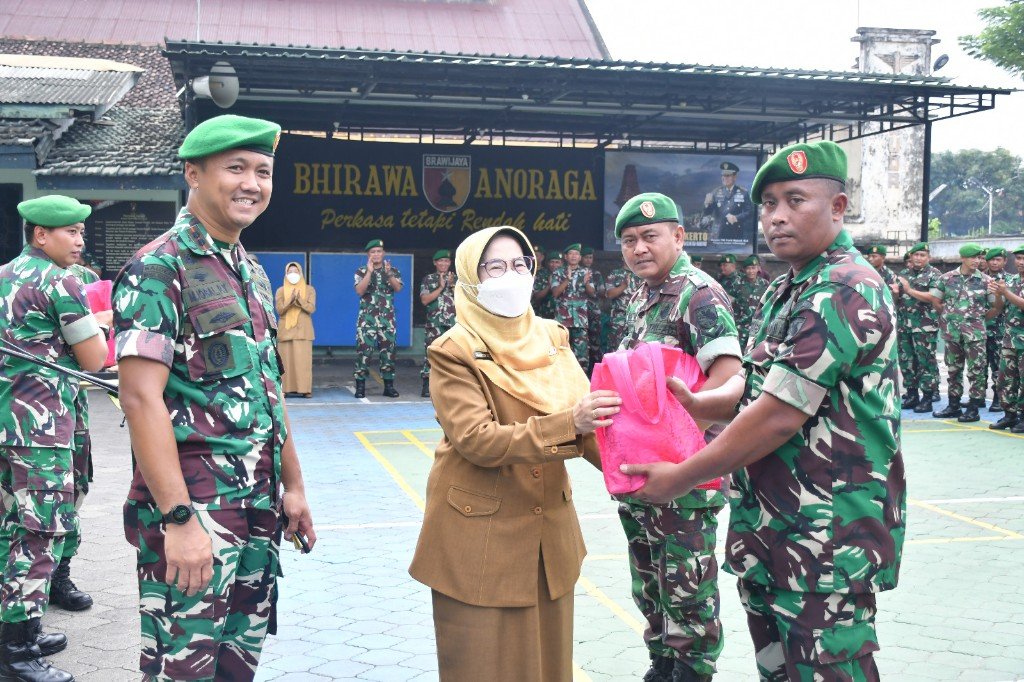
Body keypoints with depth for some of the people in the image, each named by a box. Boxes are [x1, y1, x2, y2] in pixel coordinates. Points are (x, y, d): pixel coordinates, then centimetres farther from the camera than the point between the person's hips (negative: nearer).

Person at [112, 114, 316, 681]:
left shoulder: (253, 274, 13)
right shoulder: (158, 269, -12)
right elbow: (141, 398, -19)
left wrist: (292, 486, 16)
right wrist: (178, 519, -24)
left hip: (258, 508, 8)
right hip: (191, 511, -8)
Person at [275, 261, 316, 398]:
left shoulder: (309, 289, 8)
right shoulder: (280, 291, 10)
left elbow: (311, 308, -3)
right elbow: (279, 310, -2)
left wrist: (299, 299, -18)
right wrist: (290, 300, -18)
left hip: (303, 330, -1)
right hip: (285, 330, 1)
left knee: (304, 360, -6)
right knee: (286, 360, -4)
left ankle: (305, 389, -6)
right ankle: (287, 389, -3)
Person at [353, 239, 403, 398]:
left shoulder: (393, 271, 8)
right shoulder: (361, 272, 5)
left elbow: (398, 288, -9)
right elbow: (359, 291, -11)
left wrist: (388, 273, -24)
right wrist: (369, 272, -17)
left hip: (387, 319, 2)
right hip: (367, 318, -2)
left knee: (388, 351, 2)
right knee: (363, 351, -7)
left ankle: (389, 386, 9)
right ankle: (360, 387, -3)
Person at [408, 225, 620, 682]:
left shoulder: (550, 338, 6)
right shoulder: (454, 352, -10)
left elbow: (584, 415, -3)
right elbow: (477, 440, -21)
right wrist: (567, 424, -32)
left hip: (548, 529, 5)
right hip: (480, 535, -5)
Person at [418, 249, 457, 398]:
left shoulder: (456, 279, 13)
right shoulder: (428, 279, 7)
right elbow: (425, 300, -4)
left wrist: (452, 285, -8)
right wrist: (440, 287, -8)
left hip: (454, 323, 2)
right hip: (434, 324, -2)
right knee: (431, 354, -7)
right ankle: (427, 387, -5)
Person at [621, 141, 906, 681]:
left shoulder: (843, 291, -18)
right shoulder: (786, 291, 14)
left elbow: (781, 415, -22)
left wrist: (681, 477, -14)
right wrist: (697, 405, -2)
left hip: (827, 537, -9)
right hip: (769, 528, 9)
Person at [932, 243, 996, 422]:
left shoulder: (985, 280, -2)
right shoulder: (946, 278, 3)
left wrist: (979, 318, 5)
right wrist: (948, 316, 8)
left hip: (975, 333, -2)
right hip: (951, 331, 3)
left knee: (975, 370, -1)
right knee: (953, 369, 11)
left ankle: (973, 409, 6)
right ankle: (953, 406, 21)